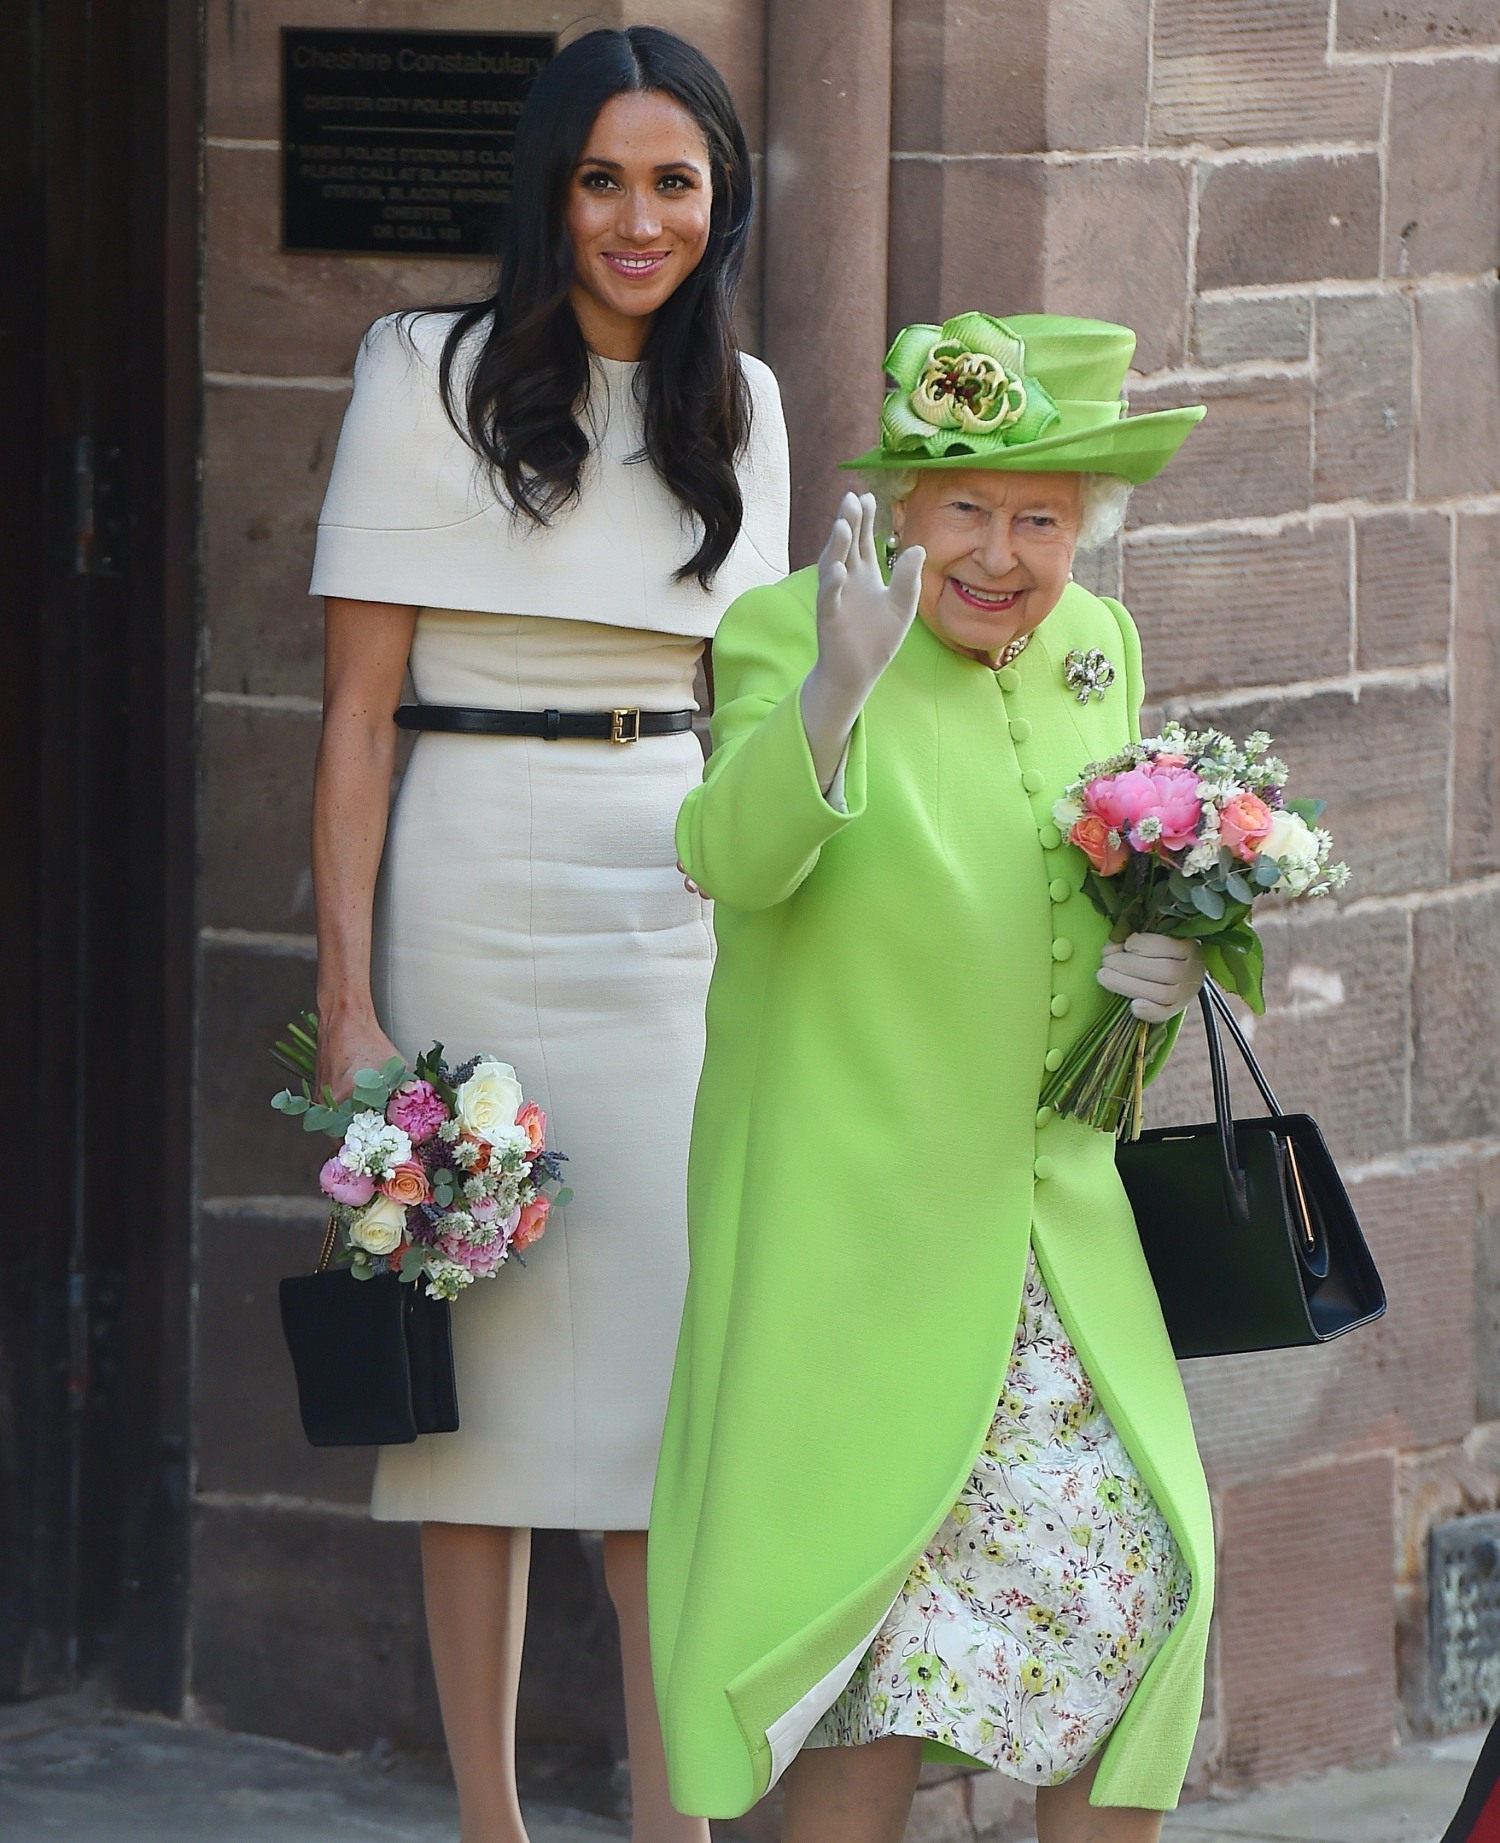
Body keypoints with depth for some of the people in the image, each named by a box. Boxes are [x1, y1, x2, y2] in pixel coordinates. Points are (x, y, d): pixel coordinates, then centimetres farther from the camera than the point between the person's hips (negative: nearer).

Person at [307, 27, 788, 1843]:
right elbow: (357, 710, -5)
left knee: (674, 1376, 2)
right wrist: (349, 999, -11)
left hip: (684, 915, 4)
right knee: (491, 1375, 0)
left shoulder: (739, 404, 11)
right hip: (485, 892, -4)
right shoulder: (438, 380, -4)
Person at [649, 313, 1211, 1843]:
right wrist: (840, 680, -43)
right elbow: (736, 860, -27)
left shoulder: (1098, 650, 9)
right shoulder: (790, 633, -9)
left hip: (1052, 1225, 5)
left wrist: (1156, 965, 1)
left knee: (1132, 1569, 1)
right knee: (877, 1586, -2)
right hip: (852, 1215, -5)